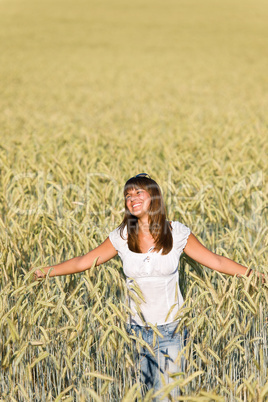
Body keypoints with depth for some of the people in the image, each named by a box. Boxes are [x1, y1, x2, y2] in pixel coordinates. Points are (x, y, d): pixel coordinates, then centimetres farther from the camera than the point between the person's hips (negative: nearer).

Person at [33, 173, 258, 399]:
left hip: (171, 329, -2)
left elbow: (216, 261, 1)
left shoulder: (177, 233, -4)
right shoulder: (121, 237, 0)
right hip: (137, 329, 2)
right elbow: (83, 262, 6)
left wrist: (251, 274, -5)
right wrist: (45, 272, 3)